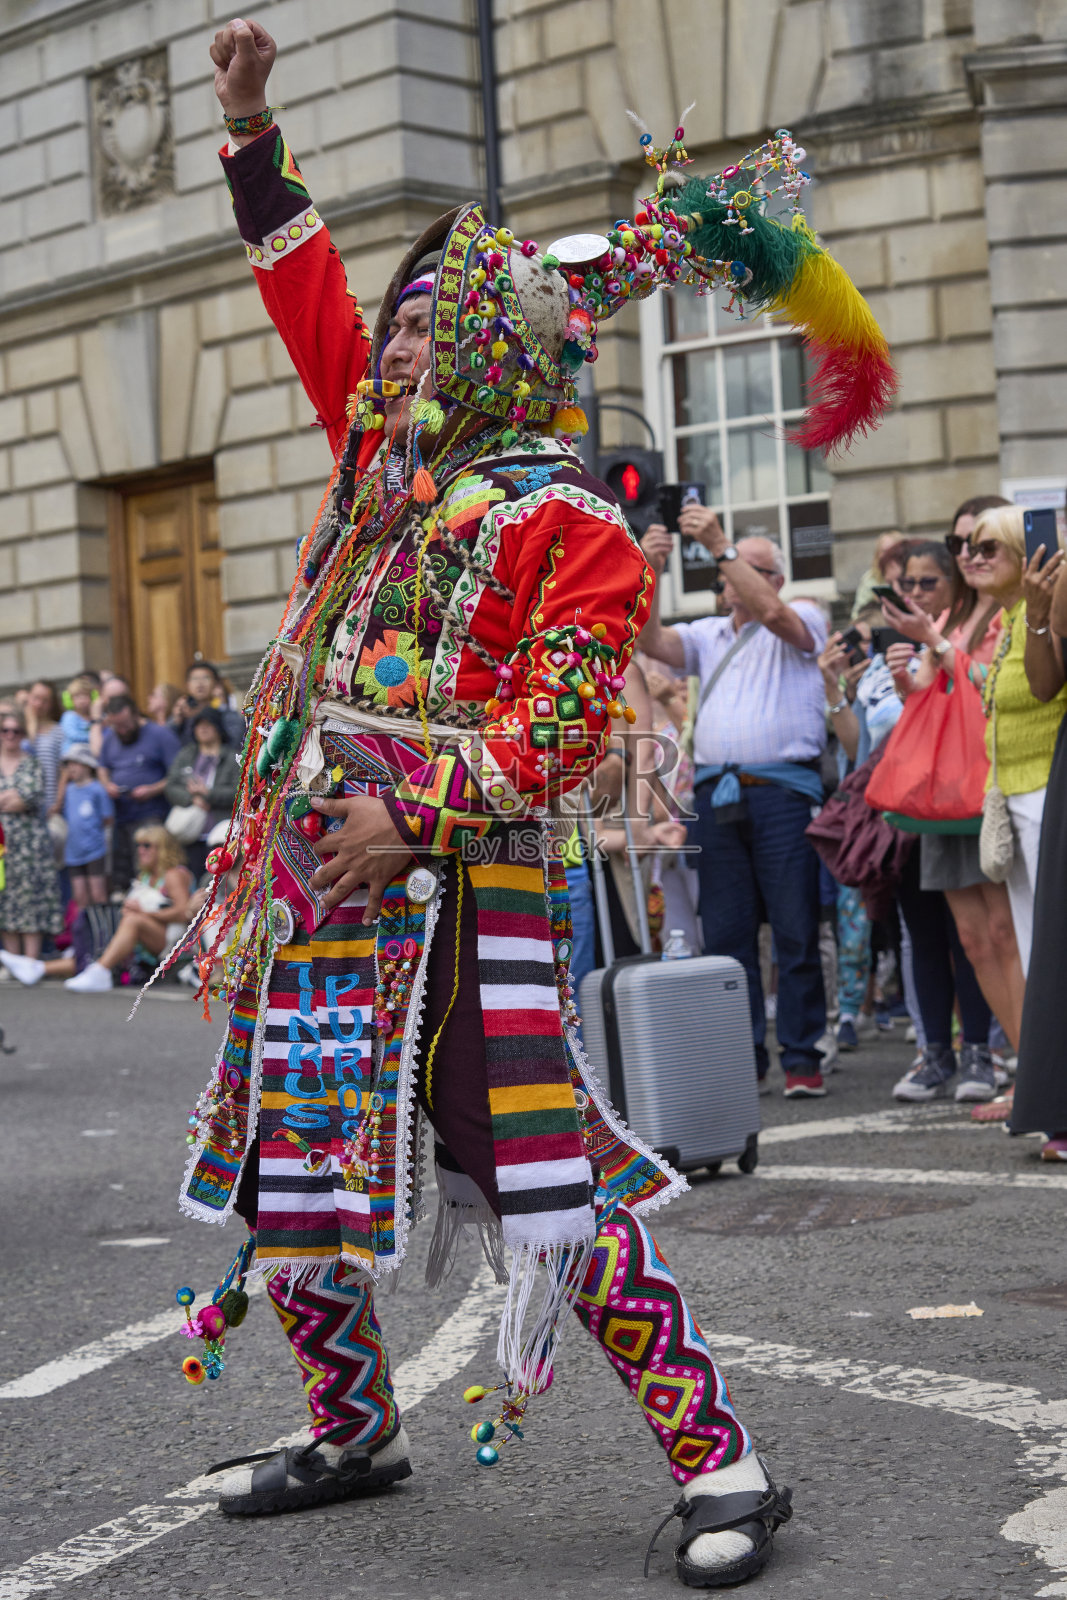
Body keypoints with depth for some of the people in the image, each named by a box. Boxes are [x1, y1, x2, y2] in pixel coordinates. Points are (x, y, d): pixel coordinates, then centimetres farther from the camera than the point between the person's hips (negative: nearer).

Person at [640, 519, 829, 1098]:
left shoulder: (802, 621, 8)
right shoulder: (708, 634, 22)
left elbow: (770, 611, -15)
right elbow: (652, 643, 5)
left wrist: (719, 544, -18)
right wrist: (648, 573, -8)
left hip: (783, 789, -5)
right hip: (715, 793, 5)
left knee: (796, 931, -3)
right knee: (725, 934, 4)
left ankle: (802, 1056, 2)